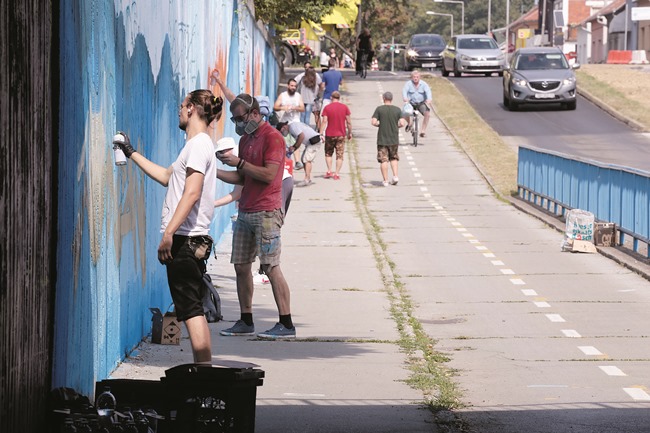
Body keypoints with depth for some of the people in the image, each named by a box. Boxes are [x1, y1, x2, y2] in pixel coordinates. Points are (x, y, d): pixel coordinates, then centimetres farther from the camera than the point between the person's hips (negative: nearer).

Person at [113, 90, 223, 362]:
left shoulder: (199, 144, -11)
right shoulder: (199, 144, 20)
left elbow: (191, 193, -22)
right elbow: (167, 177, 31)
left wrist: (169, 232, -26)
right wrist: (132, 154, 36)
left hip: (185, 239, -10)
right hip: (192, 239, 10)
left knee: (190, 309, -11)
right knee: (194, 310, 11)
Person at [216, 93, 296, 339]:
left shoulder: (272, 137, -9)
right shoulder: (245, 139, 17)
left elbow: (269, 175, -19)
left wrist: (239, 162, -17)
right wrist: (214, 172, 8)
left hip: (266, 213, -9)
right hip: (245, 212, 9)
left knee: (271, 267, -10)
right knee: (241, 266, 8)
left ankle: (286, 325, -9)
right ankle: (246, 322, 16)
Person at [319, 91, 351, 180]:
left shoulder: (327, 108, -5)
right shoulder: (344, 107, -1)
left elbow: (324, 121, -10)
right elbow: (348, 122, 0)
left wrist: (321, 134, -9)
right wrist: (350, 133, 11)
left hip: (330, 135, -1)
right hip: (341, 135, 1)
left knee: (328, 153, 16)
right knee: (339, 155, 6)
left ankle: (329, 171, 5)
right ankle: (336, 174, 0)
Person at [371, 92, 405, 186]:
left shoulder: (379, 109, -6)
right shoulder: (397, 110, -1)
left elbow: (373, 122, -12)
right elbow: (402, 123, -7)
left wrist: (379, 124, 8)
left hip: (382, 139, -2)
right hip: (394, 139, 2)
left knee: (383, 160, 1)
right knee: (393, 158, 19)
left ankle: (385, 181, 0)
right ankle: (395, 176, 6)